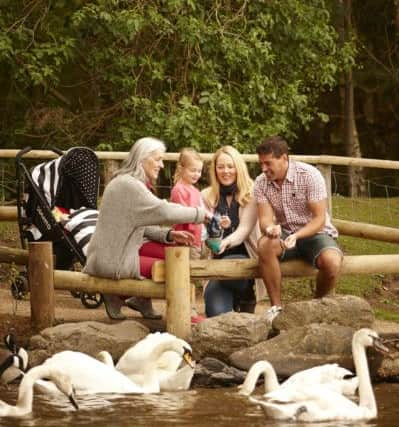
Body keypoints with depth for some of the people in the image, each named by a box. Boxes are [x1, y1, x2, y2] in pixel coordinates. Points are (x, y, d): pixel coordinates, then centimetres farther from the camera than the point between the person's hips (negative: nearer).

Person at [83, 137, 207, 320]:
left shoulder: (136, 184, 14)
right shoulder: (127, 185, -20)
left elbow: (143, 226, 12)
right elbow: (163, 211, -26)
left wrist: (170, 235, -3)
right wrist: (200, 214, -17)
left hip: (126, 247, 10)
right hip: (111, 260, -10)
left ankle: (141, 300, 11)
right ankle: (117, 295, 1)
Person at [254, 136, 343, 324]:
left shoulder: (309, 175, -16)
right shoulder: (261, 183, -4)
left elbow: (319, 219, -18)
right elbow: (265, 219, -12)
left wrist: (297, 236, -36)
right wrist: (270, 228, -38)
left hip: (315, 233, -3)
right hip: (284, 234, 3)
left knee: (331, 262, -34)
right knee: (265, 245, -33)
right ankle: (276, 307, -22)